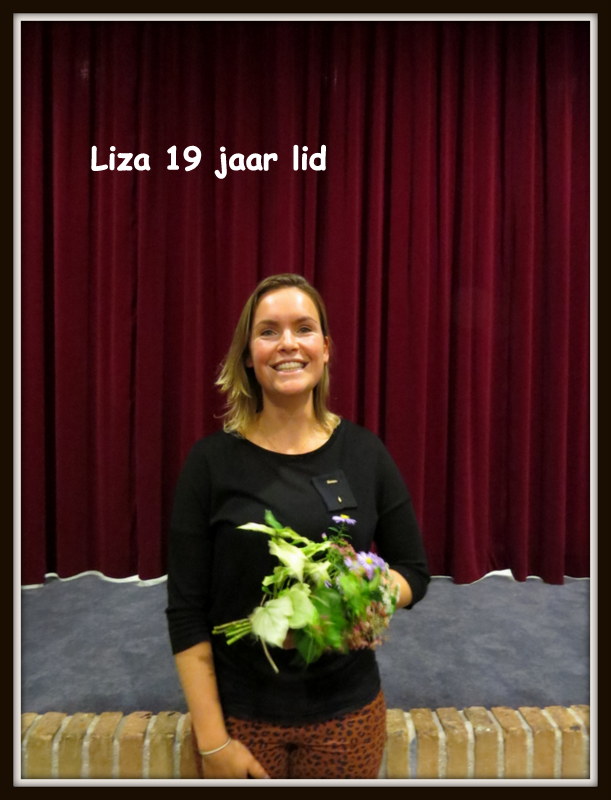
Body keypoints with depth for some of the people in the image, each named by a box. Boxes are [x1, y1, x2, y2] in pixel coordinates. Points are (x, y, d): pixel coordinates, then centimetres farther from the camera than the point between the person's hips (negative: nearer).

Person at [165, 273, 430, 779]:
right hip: (241, 712, -1)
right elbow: (186, 610, -8)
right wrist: (212, 740, -9)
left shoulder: (363, 451, -6)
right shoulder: (212, 460, -11)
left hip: (347, 709, 2)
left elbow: (414, 571, 1)